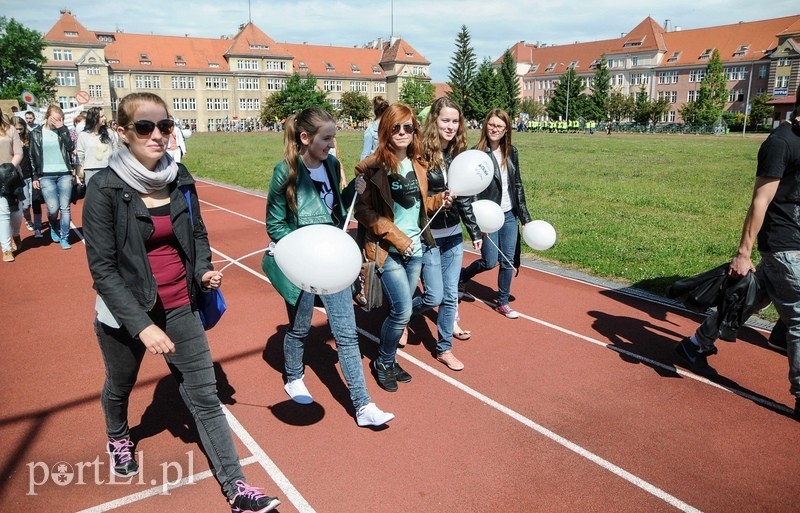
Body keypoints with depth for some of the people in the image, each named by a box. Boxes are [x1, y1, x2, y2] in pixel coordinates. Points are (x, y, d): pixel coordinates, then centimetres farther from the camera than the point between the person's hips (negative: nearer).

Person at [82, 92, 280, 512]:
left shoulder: (180, 179, -4)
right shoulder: (104, 188, -16)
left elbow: (197, 233, 11)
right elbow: (102, 268, -17)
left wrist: (204, 270, -8)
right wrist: (142, 325, -23)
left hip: (180, 308, 2)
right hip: (125, 312, -2)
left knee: (204, 396, 3)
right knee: (120, 387, 24)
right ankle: (118, 438, 58)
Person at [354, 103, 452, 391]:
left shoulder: (417, 163, 7)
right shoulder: (374, 166, -12)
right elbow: (362, 210, -12)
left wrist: (439, 201, -2)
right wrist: (395, 236, -17)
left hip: (416, 249, 6)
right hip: (388, 250, -6)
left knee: (401, 309, 13)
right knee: (403, 311, -9)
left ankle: (389, 361, 33)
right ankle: (382, 364, 17)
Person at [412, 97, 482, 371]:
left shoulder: (458, 154, 5)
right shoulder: (420, 154, -14)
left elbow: (464, 199, 11)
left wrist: (475, 231, 14)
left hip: (453, 235, 6)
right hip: (427, 236, -5)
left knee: (450, 295, 10)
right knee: (434, 296, -1)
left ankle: (444, 349, 26)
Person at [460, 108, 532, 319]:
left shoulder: (511, 152, 5)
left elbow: (518, 185, 10)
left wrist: (525, 217, 8)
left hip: (509, 215, 5)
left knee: (507, 261, 9)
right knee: (490, 262, 1)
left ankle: (503, 303, 25)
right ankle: (461, 276, 30)